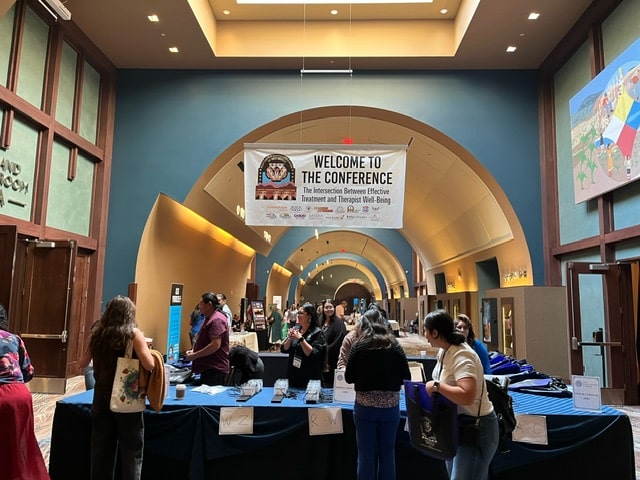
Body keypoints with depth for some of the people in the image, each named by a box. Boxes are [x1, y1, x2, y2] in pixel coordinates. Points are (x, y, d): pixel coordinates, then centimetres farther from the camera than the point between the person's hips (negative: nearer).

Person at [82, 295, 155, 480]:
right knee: (131, 452, 6)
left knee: (101, 450, 16)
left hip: (102, 396, 5)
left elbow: (83, 363, 15)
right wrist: (144, 346, -2)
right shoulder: (133, 334, -12)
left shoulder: (98, 333, 2)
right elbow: (149, 365, -20)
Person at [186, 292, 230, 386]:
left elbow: (215, 345, -24)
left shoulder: (217, 319, -17)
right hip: (208, 367, 10)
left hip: (215, 369, -10)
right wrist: (194, 351, 10)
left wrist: (195, 355, -17)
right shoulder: (209, 318, 17)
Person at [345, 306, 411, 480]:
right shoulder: (395, 346, -3)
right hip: (390, 405, 2)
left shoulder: (359, 346, -6)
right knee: (387, 454, 15)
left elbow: (349, 377, -1)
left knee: (366, 455, 10)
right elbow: (406, 377, 1)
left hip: (365, 406, -1)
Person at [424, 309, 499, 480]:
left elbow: (467, 397, -38)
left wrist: (436, 385, -30)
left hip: (475, 428, -10)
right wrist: (433, 386, 1)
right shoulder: (444, 351, 2)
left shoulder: (461, 356, -26)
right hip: (456, 425, 10)